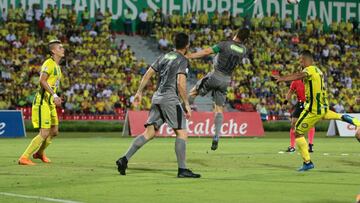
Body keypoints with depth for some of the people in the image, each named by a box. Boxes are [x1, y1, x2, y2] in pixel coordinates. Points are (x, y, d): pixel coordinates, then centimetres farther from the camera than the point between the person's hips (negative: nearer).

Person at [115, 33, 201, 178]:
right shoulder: (183, 60, -4)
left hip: (157, 97, 7)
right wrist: (186, 104, -9)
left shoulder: (164, 57, 17)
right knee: (182, 133, -4)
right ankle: (182, 169, -8)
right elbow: (180, 83, -14)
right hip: (170, 98, -7)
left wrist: (139, 92, 22)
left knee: (149, 133, 7)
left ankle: (125, 159, -3)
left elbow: (148, 74, 16)